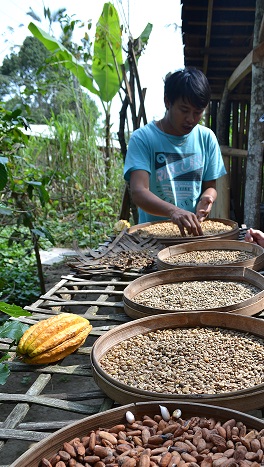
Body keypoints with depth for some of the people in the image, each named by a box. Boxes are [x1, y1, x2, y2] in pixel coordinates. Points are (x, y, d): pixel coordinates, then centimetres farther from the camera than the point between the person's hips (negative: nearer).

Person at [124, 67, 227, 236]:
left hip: (195, 232, 4)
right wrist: (173, 211, -35)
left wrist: (205, 199, -11)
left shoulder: (206, 138, 6)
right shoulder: (143, 138, -6)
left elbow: (210, 186, 13)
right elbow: (138, 192, -17)